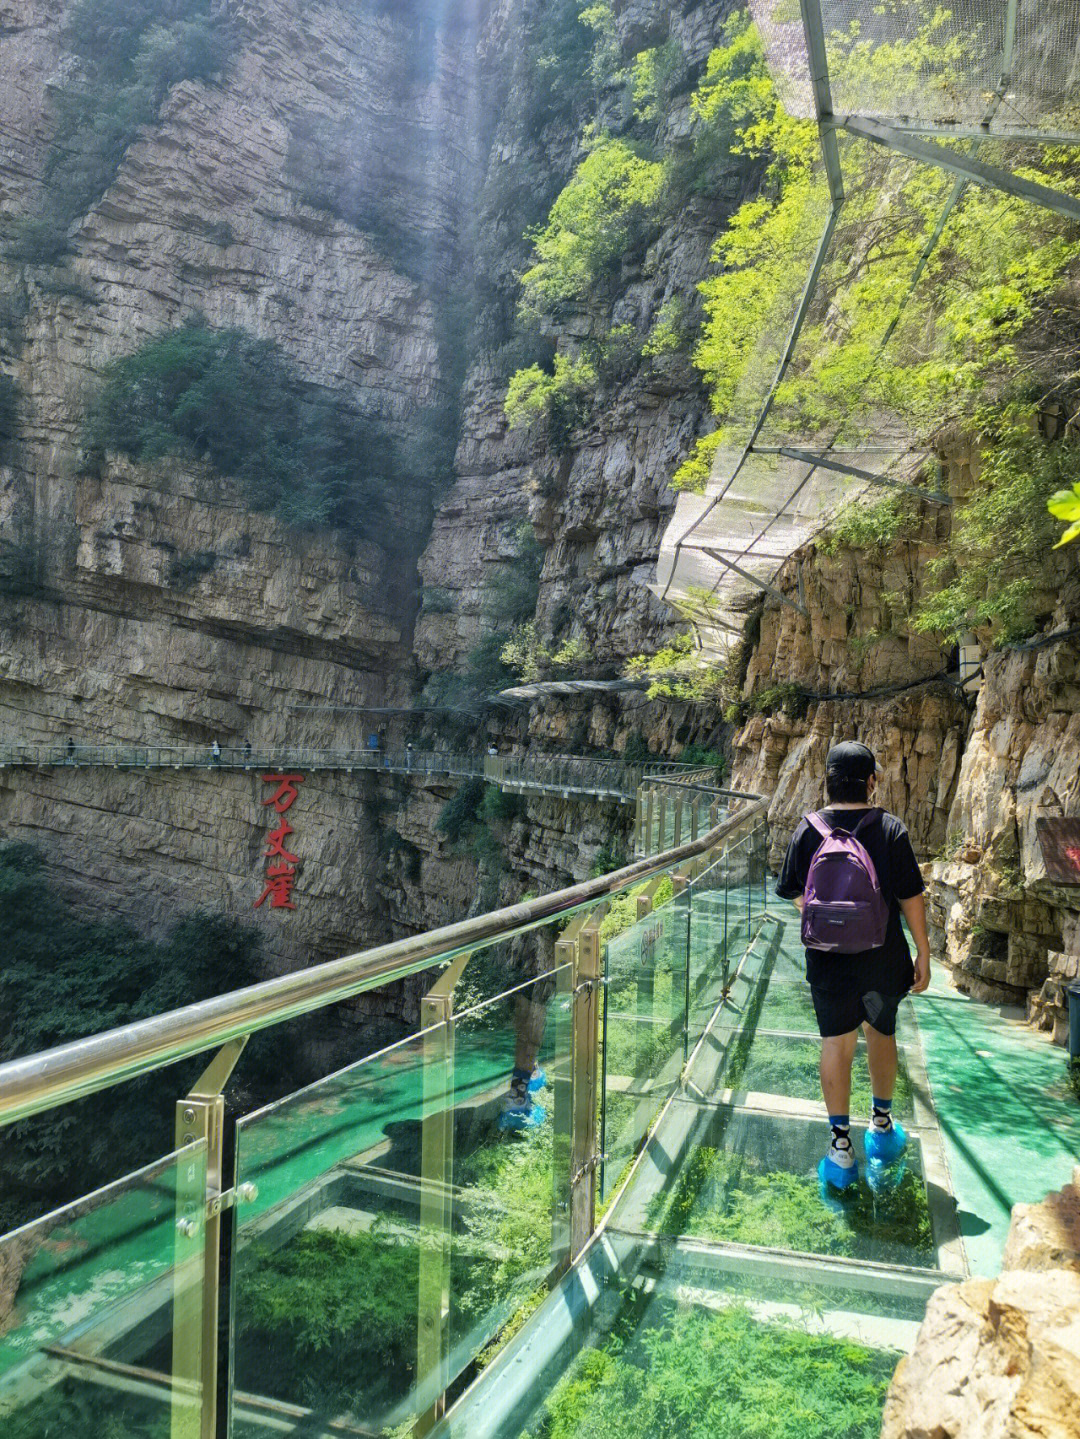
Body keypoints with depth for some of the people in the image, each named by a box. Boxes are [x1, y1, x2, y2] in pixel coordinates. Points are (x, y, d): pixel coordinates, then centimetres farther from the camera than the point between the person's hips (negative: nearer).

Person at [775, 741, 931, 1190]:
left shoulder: (807, 830, -7)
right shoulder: (890, 829, -11)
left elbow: (796, 896, 2)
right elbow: (911, 897, -8)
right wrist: (922, 952, 2)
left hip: (827, 959, 0)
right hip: (883, 957, 0)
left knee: (836, 1046, 8)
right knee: (881, 1035, 21)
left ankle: (841, 1146, 9)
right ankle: (882, 1125, 37)